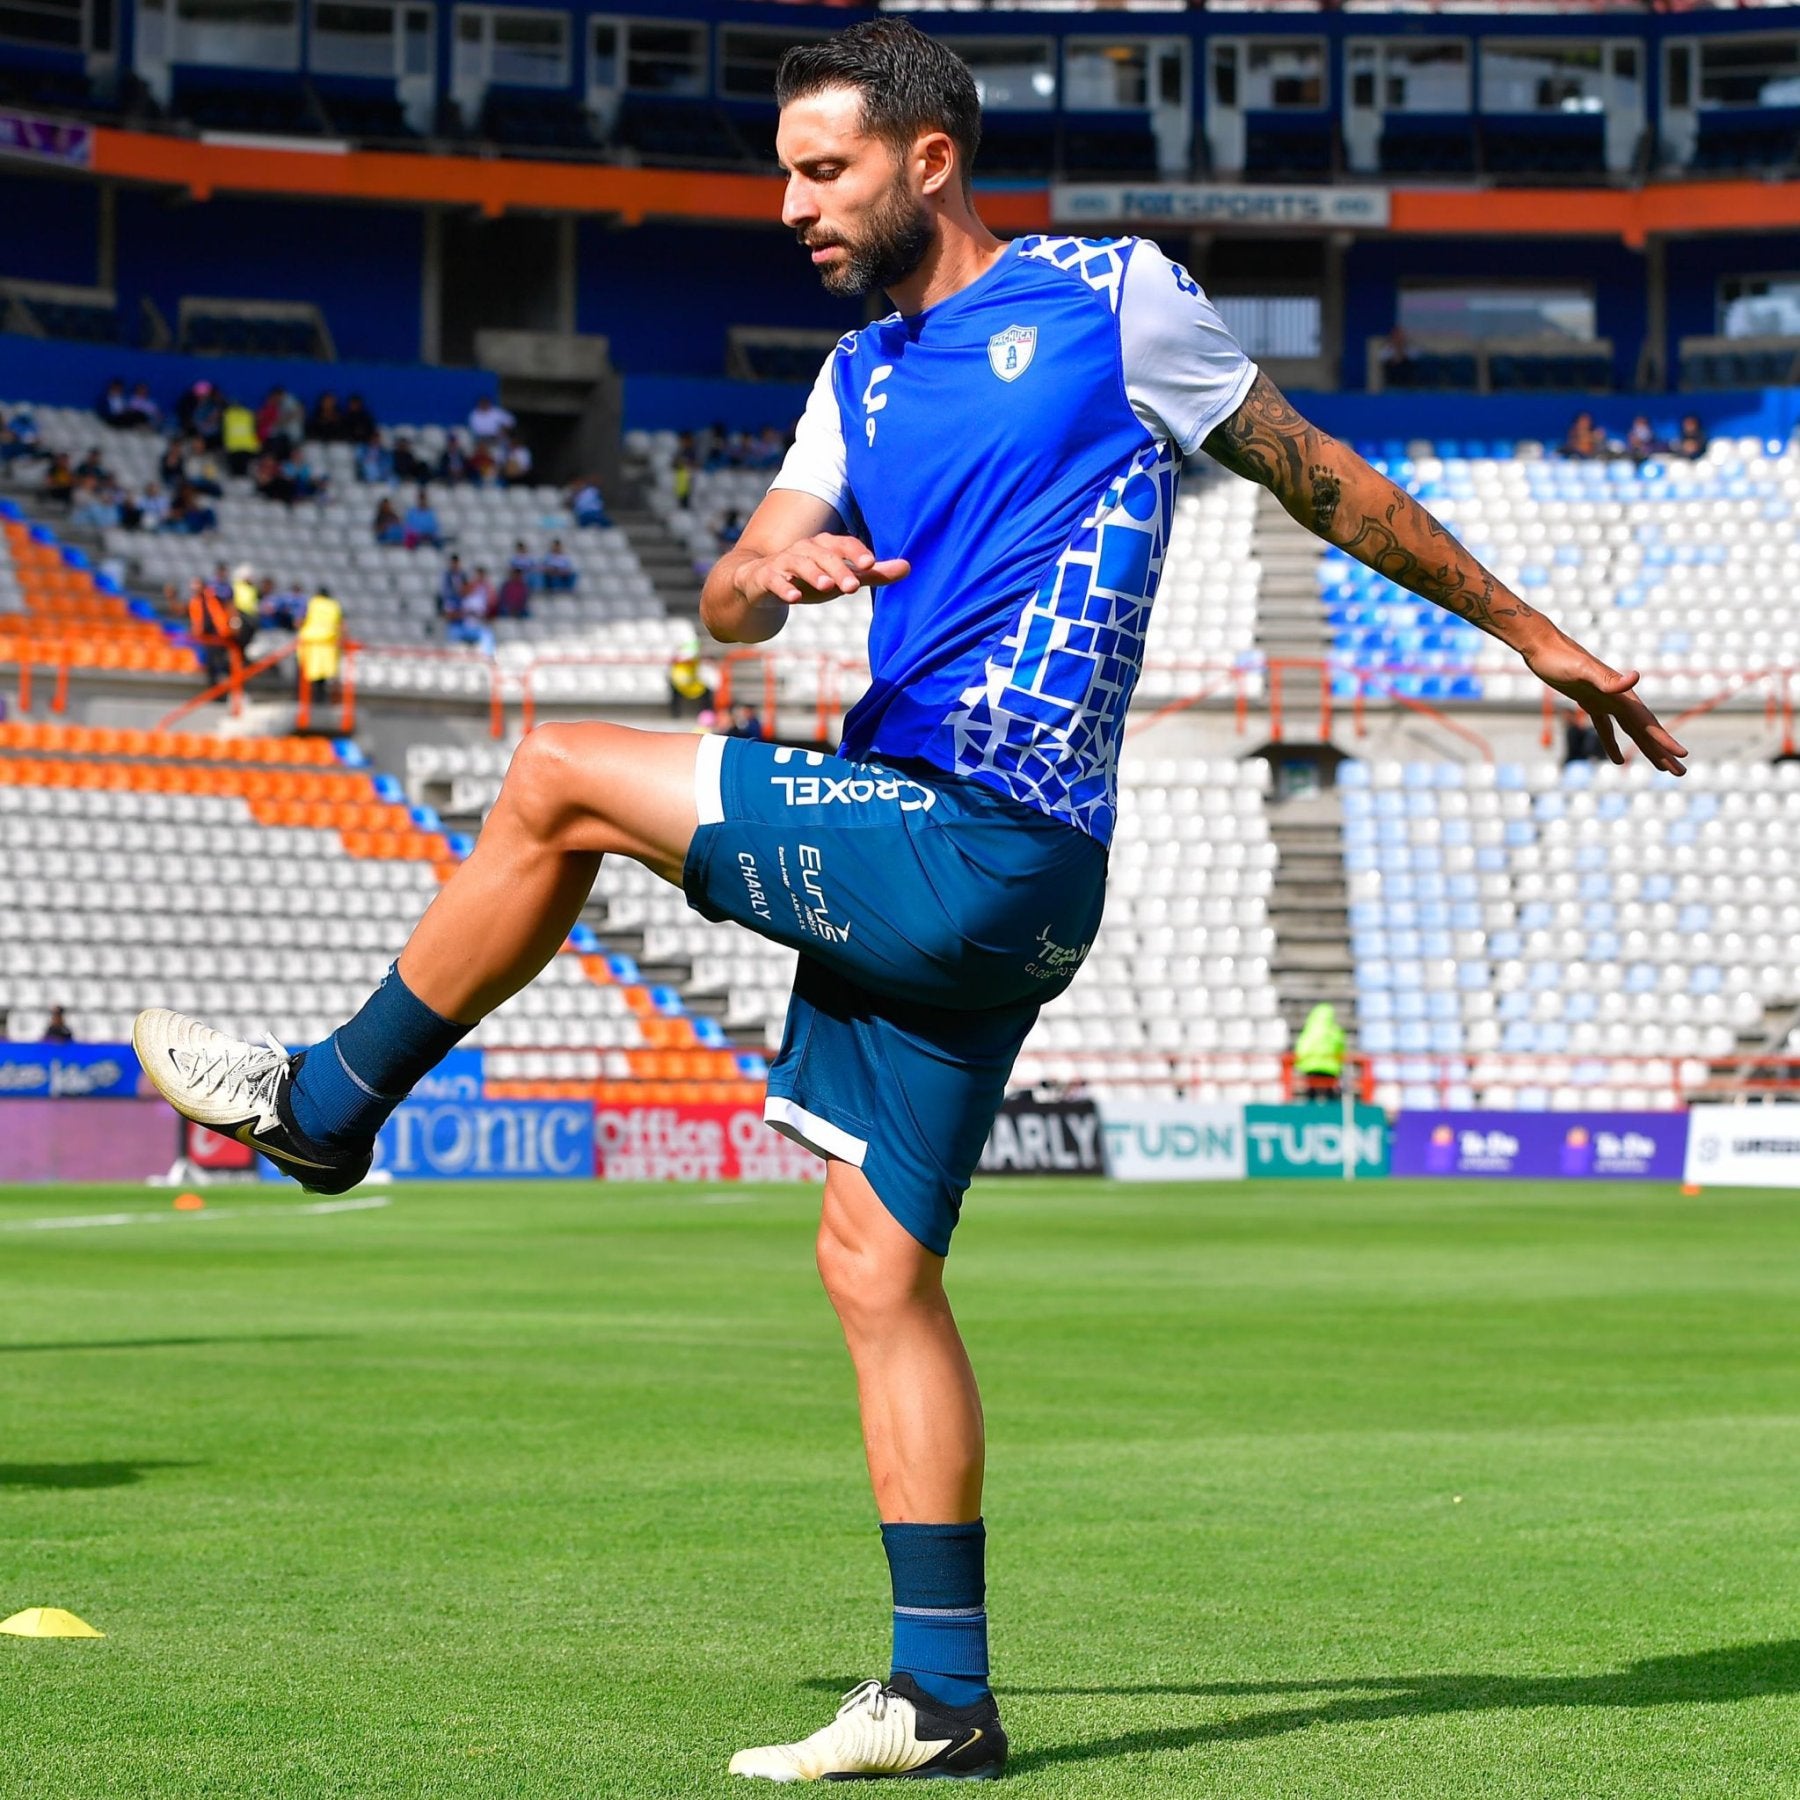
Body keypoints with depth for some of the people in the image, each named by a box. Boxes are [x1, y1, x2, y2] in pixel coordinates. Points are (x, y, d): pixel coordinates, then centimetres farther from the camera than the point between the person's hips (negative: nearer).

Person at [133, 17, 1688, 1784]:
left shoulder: (1113, 297, 0)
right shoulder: (862, 376, 20)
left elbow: (1316, 477, 11)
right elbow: (729, 599, 10)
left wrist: (1528, 629, 18)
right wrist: (772, 573, -15)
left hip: (974, 852, -8)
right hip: (959, 886, 8)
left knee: (556, 780, -8)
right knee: (876, 1261, 6)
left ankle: (327, 1105, 9)